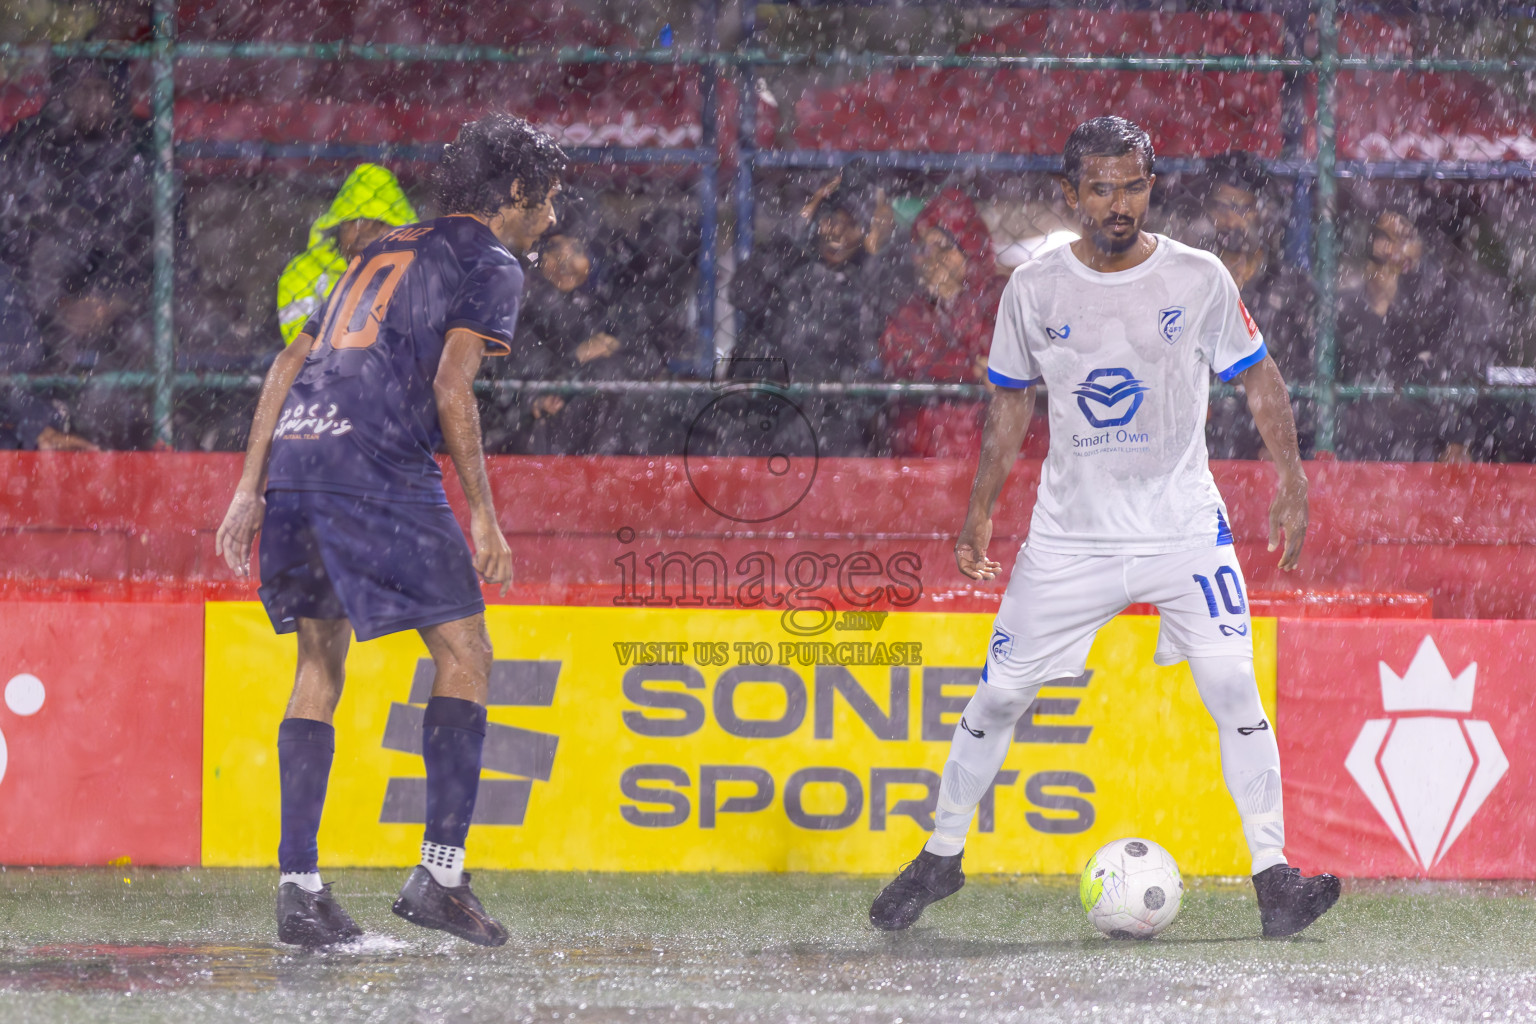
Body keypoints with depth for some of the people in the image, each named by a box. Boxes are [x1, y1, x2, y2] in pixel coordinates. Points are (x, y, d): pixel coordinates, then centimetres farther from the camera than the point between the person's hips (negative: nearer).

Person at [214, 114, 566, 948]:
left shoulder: (384, 252, 28)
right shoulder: (492, 267, 6)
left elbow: (288, 366, 23)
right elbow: (450, 386, -9)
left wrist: (250, 489, 22)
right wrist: (483, 513, -6)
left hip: (292, 462, 7)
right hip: (378, 471, -7)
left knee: (319, 668, 13)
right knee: (464, 654, 2)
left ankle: (298, 888, 7)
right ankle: (440, 872, -6)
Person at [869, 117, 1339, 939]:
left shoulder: (1199, 279, -5)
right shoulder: (1034, 290, -1)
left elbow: (1259, 380, 5)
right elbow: (1012, 402, 12)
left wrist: (1291, 483, -3)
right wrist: (981, 511, 11)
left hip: (1183, 526, -1)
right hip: (1069, 534, 2)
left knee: (1233, 688, -16)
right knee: (998, 696, 3)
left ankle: (1273, 877, -12)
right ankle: (941, 857, 21)